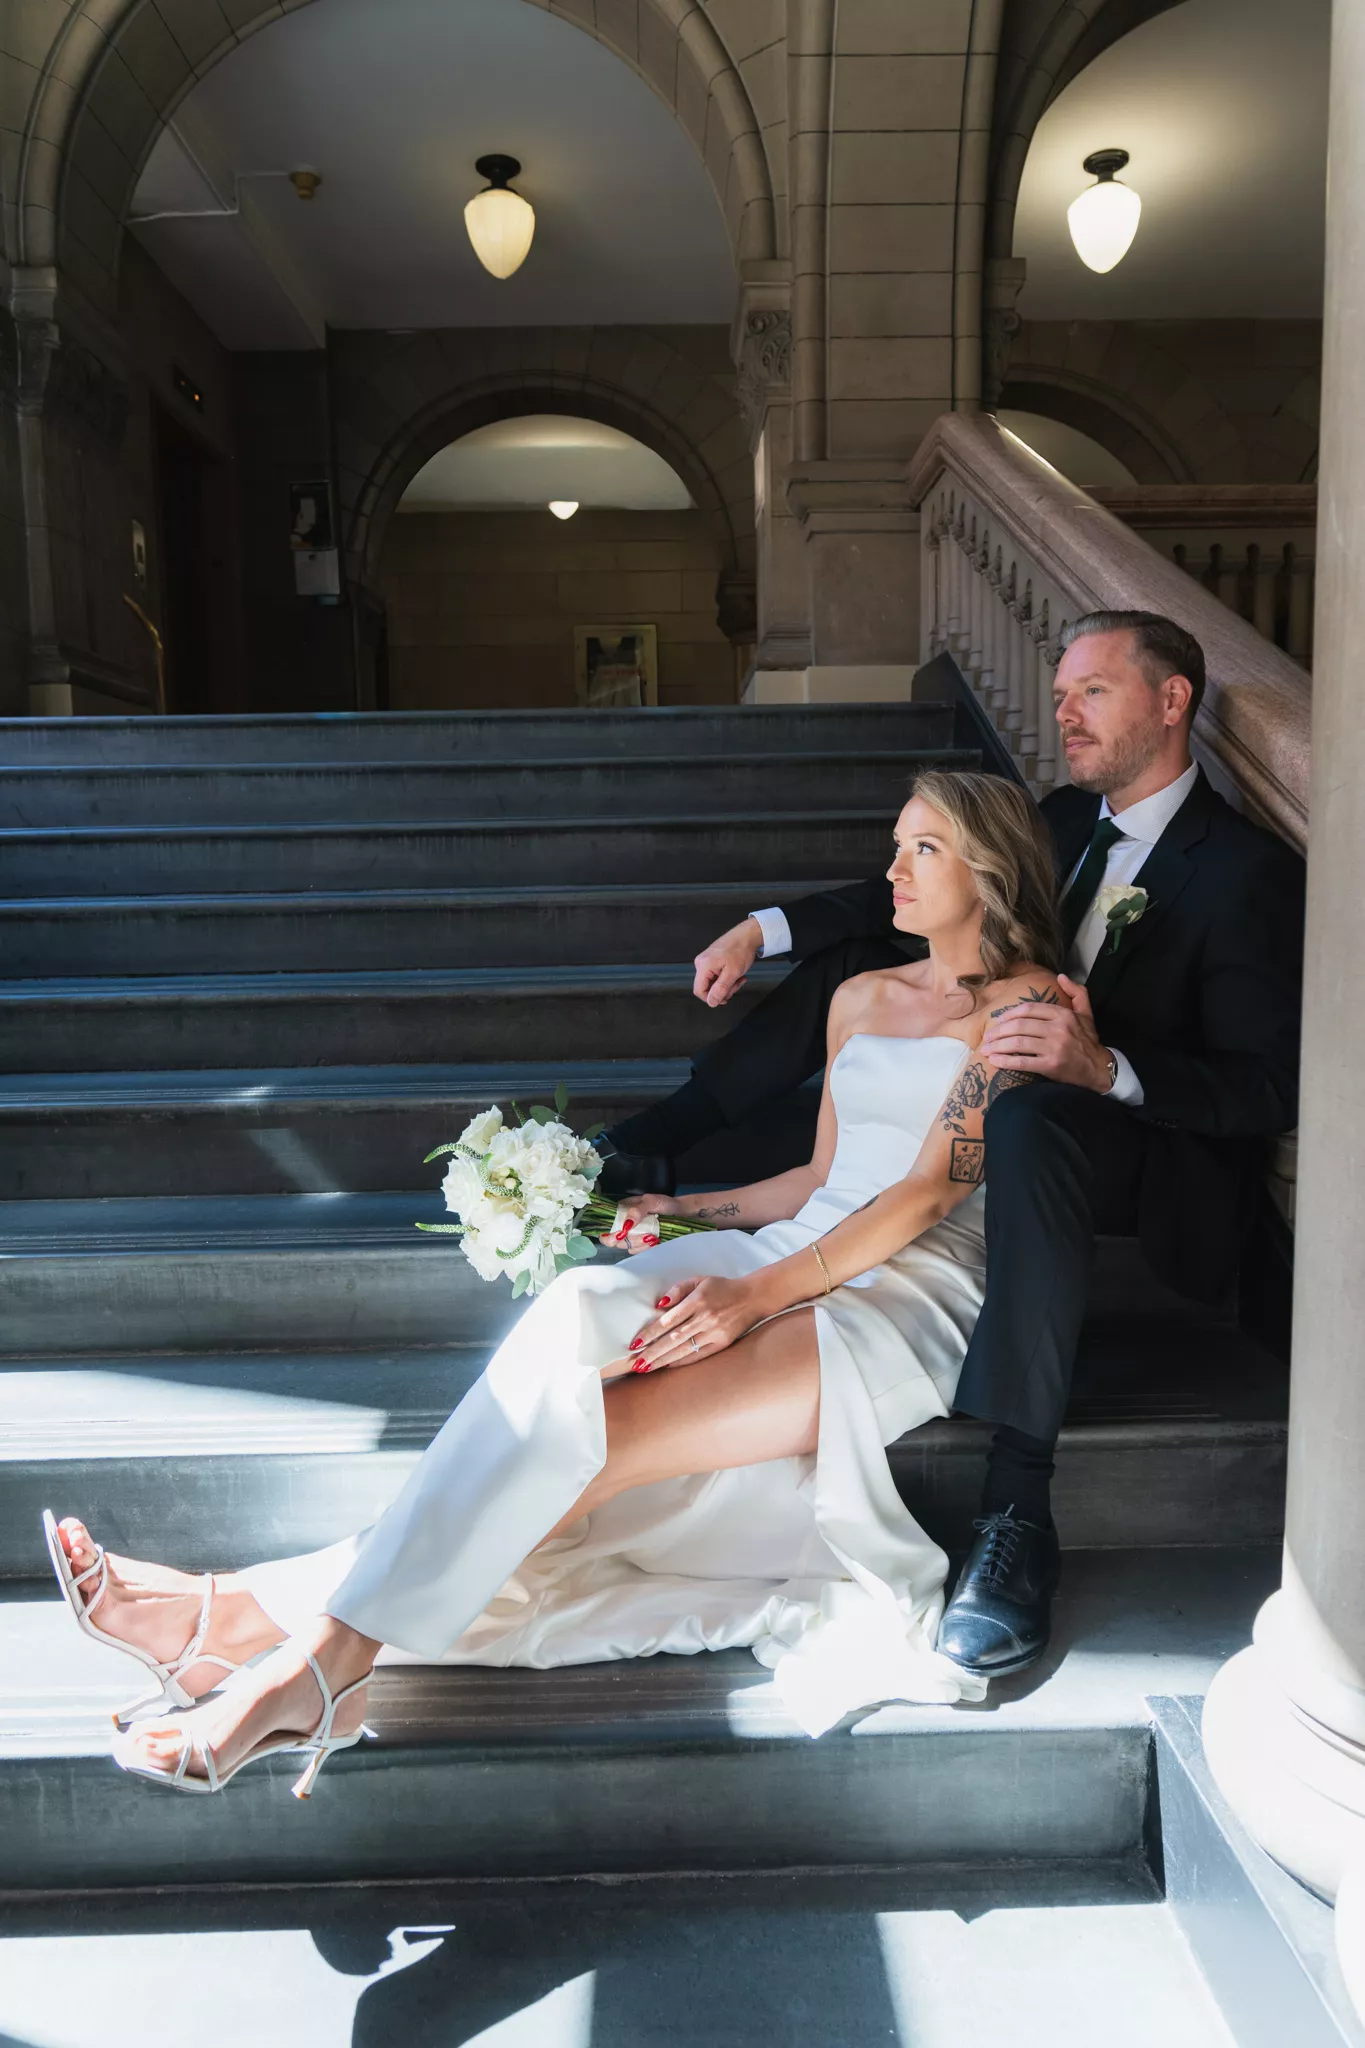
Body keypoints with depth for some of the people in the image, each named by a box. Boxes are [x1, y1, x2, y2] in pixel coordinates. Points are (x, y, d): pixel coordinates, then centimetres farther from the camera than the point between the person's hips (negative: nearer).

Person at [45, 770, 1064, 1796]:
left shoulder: (1024, 1005, 0)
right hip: (800, 1250, 5)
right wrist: (689, 1212, 18)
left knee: (607, 1431, -27)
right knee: (577, 1314, -25)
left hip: (914, 1292, -5)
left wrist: (755, 1294, -20)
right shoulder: (860, 998, 22)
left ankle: (329, 1648, -25)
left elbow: (929, 1191, -11)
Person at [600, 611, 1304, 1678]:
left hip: (1165, 1161, -8)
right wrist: (762, 930, 4)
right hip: (1008, 1090, 8)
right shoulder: (1069, 817, 7)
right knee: (847, 960, 5)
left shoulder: (1250, 872, -17)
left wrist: (1105, 1068, -39)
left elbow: (1267, 1087, -22)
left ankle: (1019, 1511, -42)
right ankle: (647, 1147, 9)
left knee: (1032, 1116, -43)